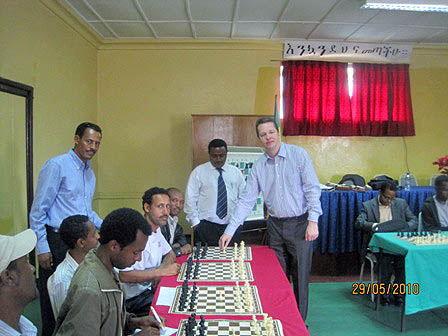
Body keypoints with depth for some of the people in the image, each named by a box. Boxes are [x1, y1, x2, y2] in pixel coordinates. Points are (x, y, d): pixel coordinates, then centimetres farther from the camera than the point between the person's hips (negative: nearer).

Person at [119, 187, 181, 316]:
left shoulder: (156, 230, 7)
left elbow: (170, 254, 20)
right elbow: (124, 275, -29)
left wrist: (161, 270, -3)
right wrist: (162, 271, -23)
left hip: (151, 287, 9)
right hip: (134, 298, -9)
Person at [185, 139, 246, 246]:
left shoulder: (236, 172, 10)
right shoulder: (199, 172, 1)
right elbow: (190, 200, 1)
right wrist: (195, 223, -3)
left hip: (232, 226, 2)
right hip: (206, 227, -2)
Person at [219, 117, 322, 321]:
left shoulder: (298, 155, -6)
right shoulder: (258, 166, 4)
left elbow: (312, 189, -9)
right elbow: (247, 200, 2)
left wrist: (313, 221, -17)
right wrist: (230, 230, -4)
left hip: (300, 224, -3)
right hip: (275, 226, 4)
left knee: (300, 276, 4)